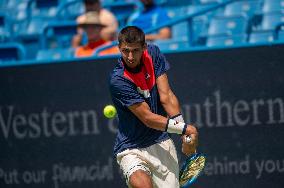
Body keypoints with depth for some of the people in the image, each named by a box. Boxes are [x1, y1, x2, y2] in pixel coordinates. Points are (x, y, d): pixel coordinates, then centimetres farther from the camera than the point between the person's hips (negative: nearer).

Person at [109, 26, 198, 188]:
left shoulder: (153, 54, -3)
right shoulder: (118, 80, -19)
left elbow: (166, 97, -6)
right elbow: (147, 117, -17)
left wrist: (186, 135, -14)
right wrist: (185, 128, -18)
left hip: (162, 144, 5)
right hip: (131, 150, -5)